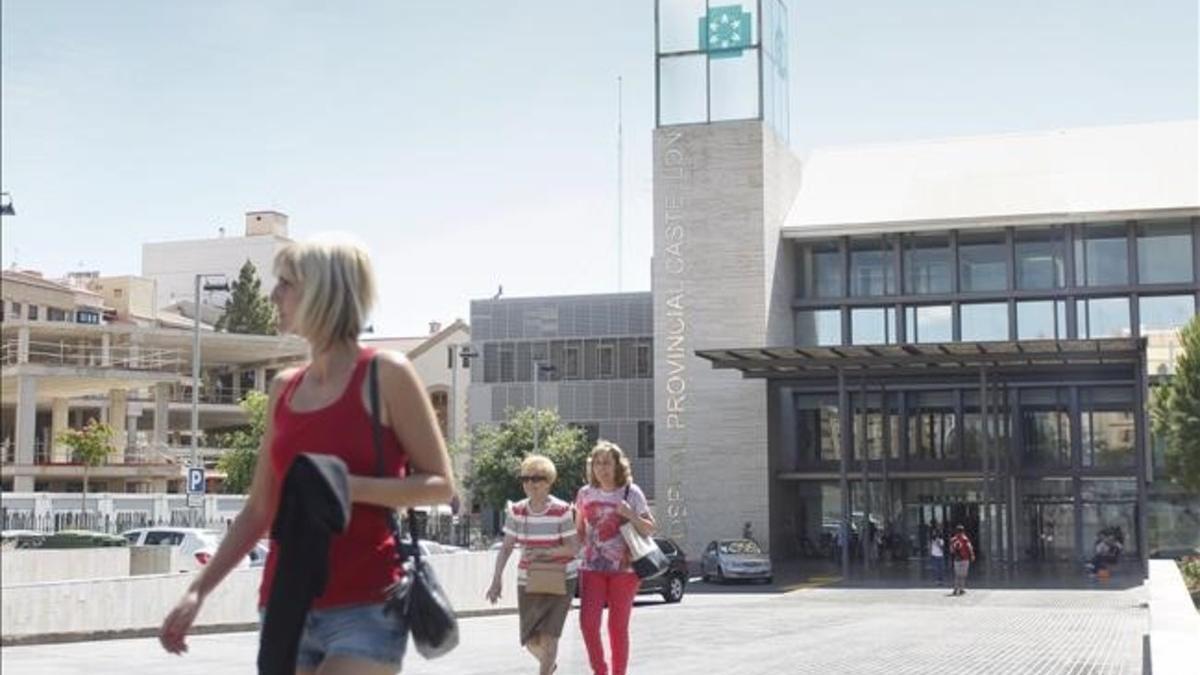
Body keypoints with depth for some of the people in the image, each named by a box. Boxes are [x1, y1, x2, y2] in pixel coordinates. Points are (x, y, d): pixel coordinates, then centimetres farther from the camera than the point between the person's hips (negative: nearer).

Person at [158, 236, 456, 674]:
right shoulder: (284, 388, 12)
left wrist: (348, 487, -18)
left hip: (365, 610, -6)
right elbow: (259, 509, 16)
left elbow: (441, 485, -4)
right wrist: (198, 590, 10)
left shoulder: (385, 375, -4)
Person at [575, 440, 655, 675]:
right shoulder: (585, 493, 7)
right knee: (588, 621, -11)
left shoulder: (631, 493, -1)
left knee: (618, 627, 3)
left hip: (623, 568, -2)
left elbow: (650, 529, 0)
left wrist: (630, 515, -16)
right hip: (592, 568, 2)